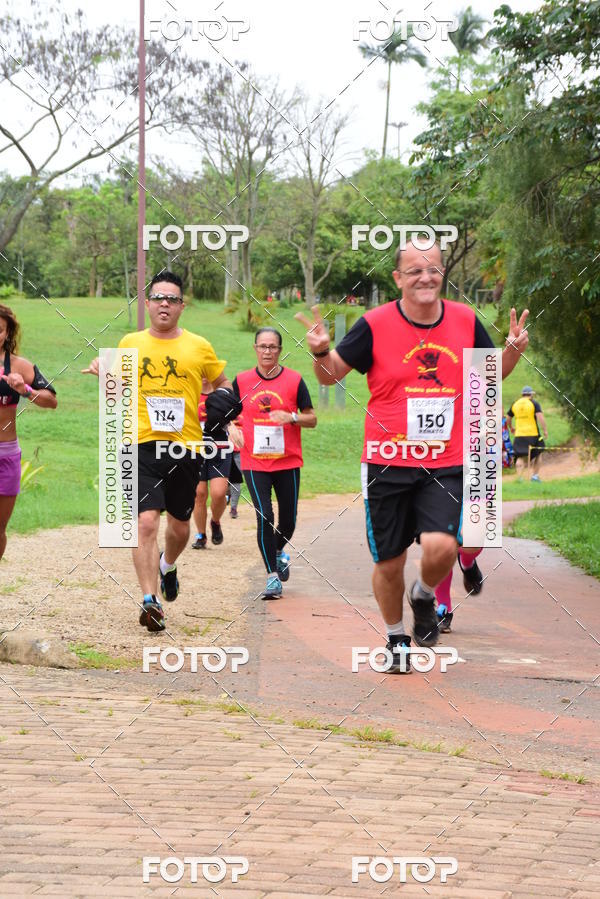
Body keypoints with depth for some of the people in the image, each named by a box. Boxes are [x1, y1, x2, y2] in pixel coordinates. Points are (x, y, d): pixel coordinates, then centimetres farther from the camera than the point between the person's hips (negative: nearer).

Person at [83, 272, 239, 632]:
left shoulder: (199, 346, 5)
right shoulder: (131, 343, 7)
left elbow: (222, 382, 19)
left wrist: (225, 397, -2)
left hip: (186, 445, 2)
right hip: (142, 444, -1)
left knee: (180, 526, 15)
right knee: (146, 522, -16)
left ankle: (168, 564, 48)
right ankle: (150, 600, -15)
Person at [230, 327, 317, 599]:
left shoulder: (294, 380, -1)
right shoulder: (242, 380, 3)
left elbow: (312, 419, 3)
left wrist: (292, 417, -16)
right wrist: (232, 429, -6)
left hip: (288, 462, 0)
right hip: (254, 462, 0)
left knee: (288, 520, 8)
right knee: (264, 517, -11)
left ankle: (278, 552, 41)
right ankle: (272, 575, -3)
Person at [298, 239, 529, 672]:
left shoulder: (465, 321, 2)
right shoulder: (375, 325, -6)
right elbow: (333, 374, 3)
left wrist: (513, 350, -3)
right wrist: (320, 352, -18)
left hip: (446, 465, 1)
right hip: (387, 465, -1)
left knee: (441, 546, -20)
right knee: (389, 563, 6)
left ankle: (425, 595, 16)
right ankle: (397, 638, 34)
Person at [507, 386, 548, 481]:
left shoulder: (515, 404, 10)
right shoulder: (534, 403, -2)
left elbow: (508, 417, 19)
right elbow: (540, 416, -15)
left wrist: (511, 427, 35)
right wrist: (545, 430, -12)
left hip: (519, 434, 3)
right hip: (533, 433, -3)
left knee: (520, 457, 3)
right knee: (538, 453, 16)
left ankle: (519, 477, -11)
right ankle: (535, 475, 12)